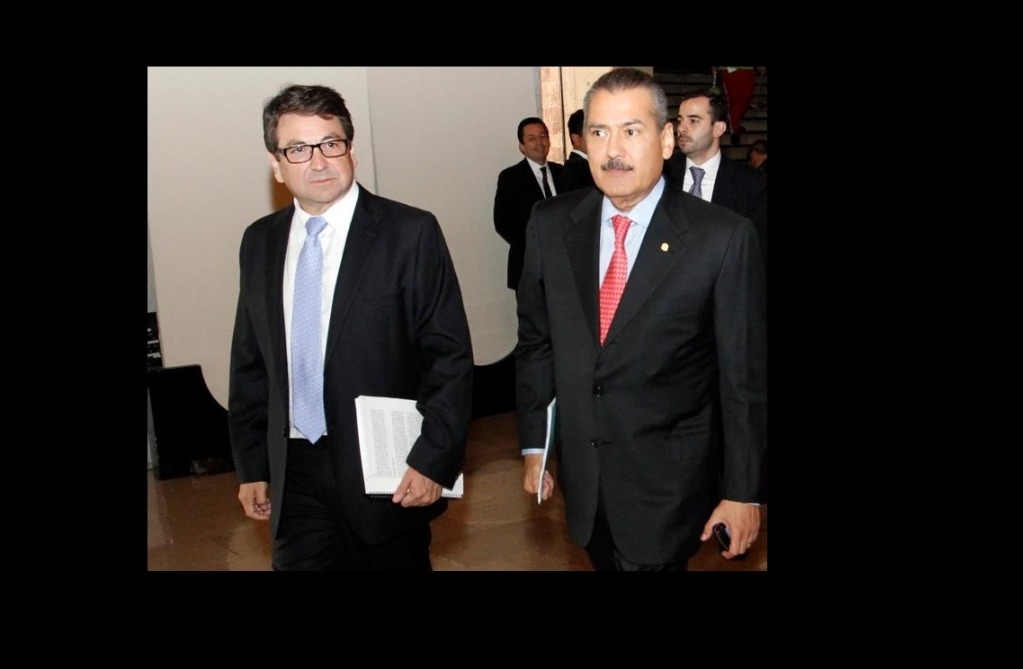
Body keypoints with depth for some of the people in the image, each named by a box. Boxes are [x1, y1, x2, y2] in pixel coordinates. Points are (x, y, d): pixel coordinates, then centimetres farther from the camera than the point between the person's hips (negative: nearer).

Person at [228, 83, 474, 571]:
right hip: (295, 473, 3)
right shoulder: (259, 242, 6)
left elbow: (450, 356, -9)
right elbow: (249, 363, 11)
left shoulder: (410, 233, -9)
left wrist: (432, 459, -14)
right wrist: (251, 465, 9)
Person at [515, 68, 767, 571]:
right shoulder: (550, 224, -2)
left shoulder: (723, 237, -14)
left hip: (670, 480, -4)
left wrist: (745, 491, -6)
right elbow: (535, 341, 7)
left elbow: (746, 374, -9)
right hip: (581, 470, 4)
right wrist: (534, 445, 9)